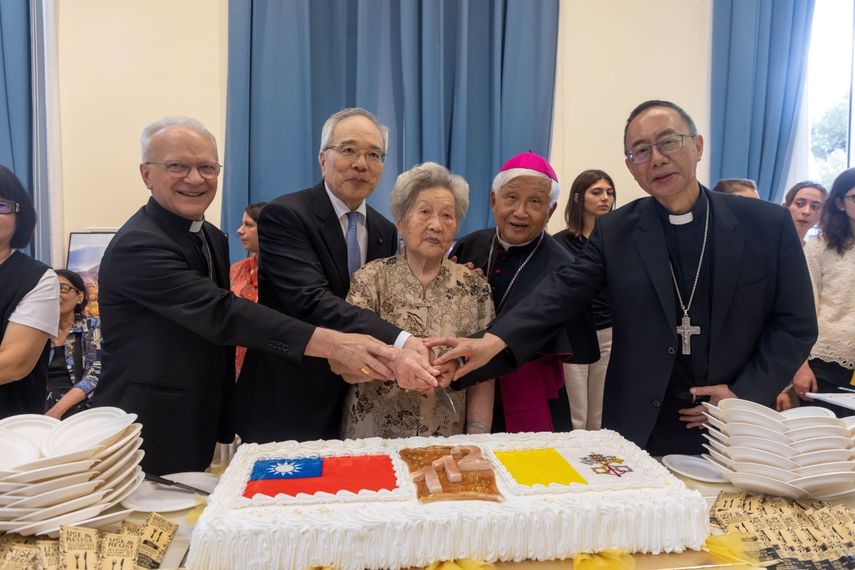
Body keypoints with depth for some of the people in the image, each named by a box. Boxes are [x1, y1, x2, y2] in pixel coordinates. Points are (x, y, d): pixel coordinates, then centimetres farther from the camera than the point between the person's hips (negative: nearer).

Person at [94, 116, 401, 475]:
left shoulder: (212, 238, 6)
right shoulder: (137, 246, -21)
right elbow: (223, 314, -32)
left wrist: (226, 432, 13)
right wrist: (333, 344, -39)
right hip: (147, 442, -7)